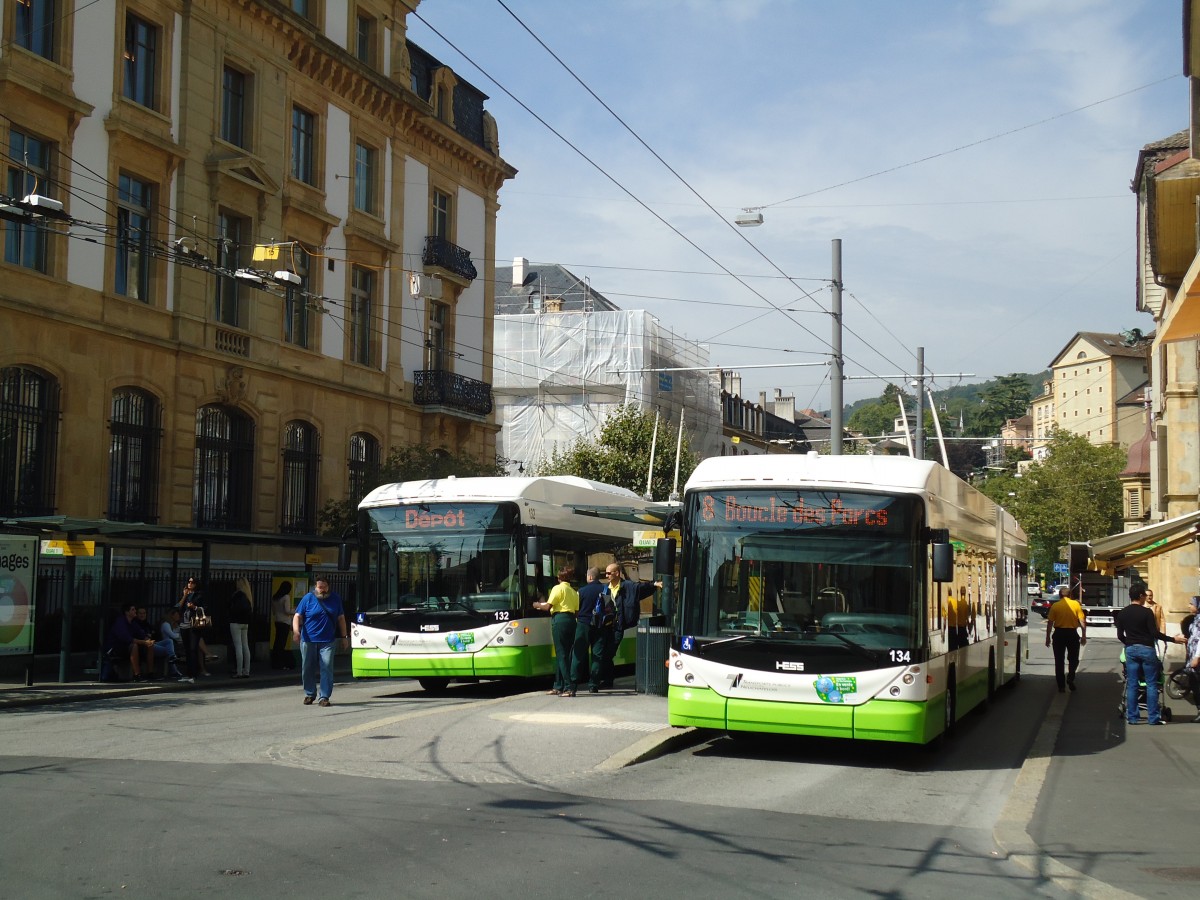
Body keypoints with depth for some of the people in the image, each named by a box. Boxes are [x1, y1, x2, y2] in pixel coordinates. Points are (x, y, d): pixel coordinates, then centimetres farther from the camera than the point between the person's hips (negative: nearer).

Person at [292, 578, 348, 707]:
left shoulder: (335, 599, 10)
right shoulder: (308, 598, 3)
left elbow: (341, 618, 16)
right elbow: (297, 616, -2)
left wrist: (344, 636, 12)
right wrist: (296, 631, -18)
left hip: (327, 642, 0)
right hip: (308, 640, 0)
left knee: (327, 668, -9)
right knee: (308, 669, 7)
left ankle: (324, 697, -5)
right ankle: (310, 694, 23)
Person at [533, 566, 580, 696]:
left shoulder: (558, 588, -4)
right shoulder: (574, 591, 16)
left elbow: (548, 606, -10)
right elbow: (577, 610, 11)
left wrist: (538, 605, 9)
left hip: (559, 620, -7)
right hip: (571, 620, 7)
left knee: (561, 655, -7)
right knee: (565, 654, 14)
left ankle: (569, 687, -14)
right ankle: (558, 686, 19)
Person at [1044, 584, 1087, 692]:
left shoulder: (1055, 606, -2)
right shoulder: (1076, 604, -2)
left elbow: (1050, 623, -3)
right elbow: (1082, 622, -4)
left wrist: (1048, 637, 5)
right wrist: (1084, 636, 4)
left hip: (1059, 634, 0)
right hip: (1072, 634, 0)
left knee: (1059, 661, 8)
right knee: (1073, 659, 16)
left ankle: (1061, 686, 8)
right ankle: (1070, 678, -5)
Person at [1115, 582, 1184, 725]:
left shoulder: (1122, 614, 4)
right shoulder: (1146, 612, -11)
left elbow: (1120, 636, 6)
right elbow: (1155, 633, -14)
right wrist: (1173, 639, -6)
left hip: (1130, 650, 4)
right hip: (1146, 649, -4)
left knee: (1131, 684, 7)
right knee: (1151, 684, 2)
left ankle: (1132, 717, 7)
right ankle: (1153, 717, 1)